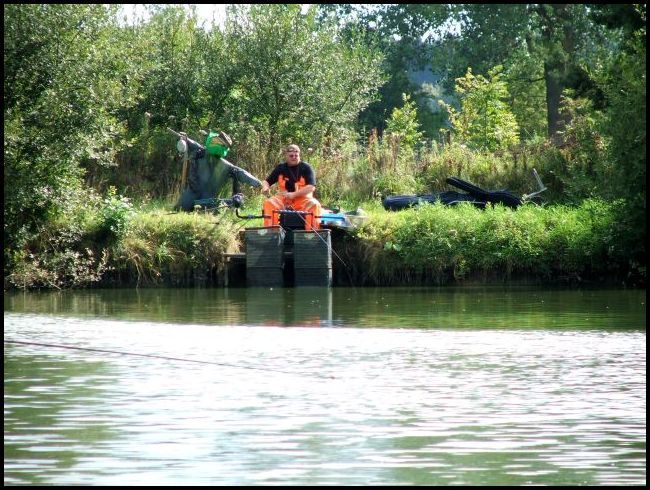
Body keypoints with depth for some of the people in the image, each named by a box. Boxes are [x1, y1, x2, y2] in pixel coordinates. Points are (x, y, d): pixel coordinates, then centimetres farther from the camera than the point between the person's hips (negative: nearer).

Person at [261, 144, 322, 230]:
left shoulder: (306, 167, -4)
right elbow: (267, 181, 14)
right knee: (268, 203, -25)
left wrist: (293, 194, -23)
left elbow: (311, 187, -13)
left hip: (303, 198, -2)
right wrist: (265, 187, -13)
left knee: (314, 205, -33)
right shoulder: (280, 168, 6)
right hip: (284, 199, 2)